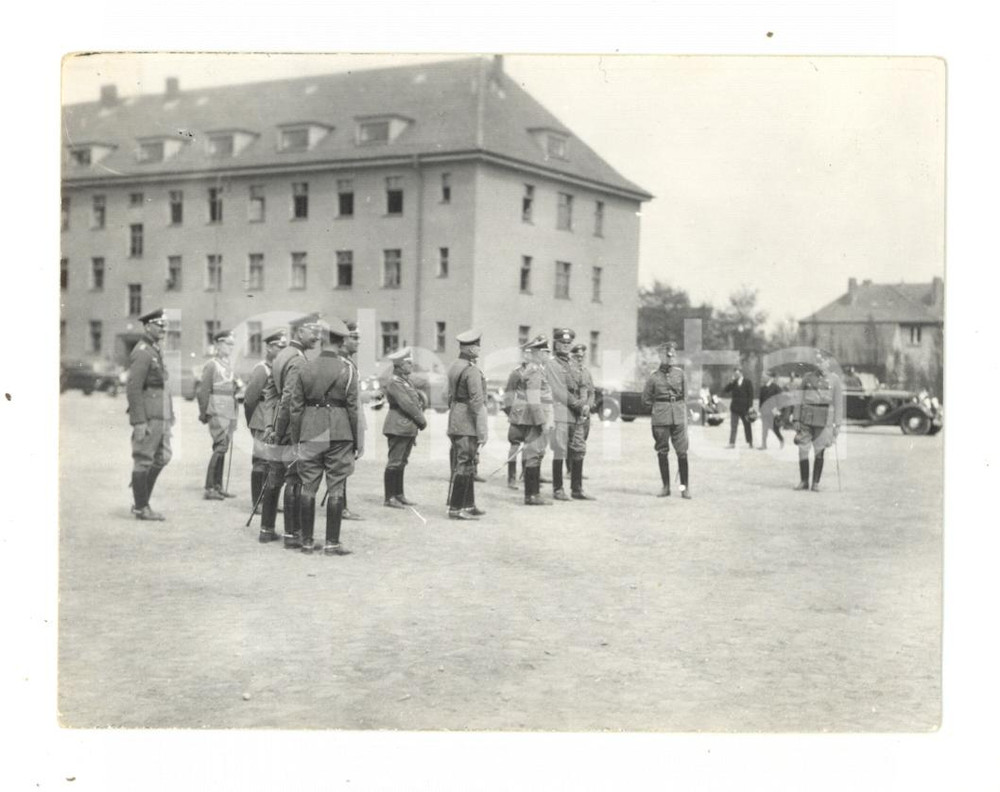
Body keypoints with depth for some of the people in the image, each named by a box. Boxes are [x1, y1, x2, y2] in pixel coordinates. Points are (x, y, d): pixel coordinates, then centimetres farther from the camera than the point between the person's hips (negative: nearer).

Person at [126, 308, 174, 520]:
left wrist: (169, 414, 19)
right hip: (148, 415, -10)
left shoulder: (155, 350, 16)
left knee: (162, 457, 14)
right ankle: (141, 508, 8)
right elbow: (133, 388, -19)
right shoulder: (142, 353, -14)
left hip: (161, 415, 10)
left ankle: (141, 500, 23)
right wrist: (139, 422, -22)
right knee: (143, 460, 0)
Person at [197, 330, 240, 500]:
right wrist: (203, 414, -9)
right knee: (220, 447, -13)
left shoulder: (228, 365, 17)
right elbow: (203, 391, -10)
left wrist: (237, 386, 9)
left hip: (229, 414, 8)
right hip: (218, 414, -8)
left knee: (222, 449, 10)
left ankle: (218, 486, 15)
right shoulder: (211, 365, -8)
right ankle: (209, 489, -10)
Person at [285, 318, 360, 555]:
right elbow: (353, 407, -5)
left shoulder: (304, 369, 2)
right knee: (335, 488, 2)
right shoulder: (346, 369, -5)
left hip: (310, 432, 2)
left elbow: (295, 407, 2)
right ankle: (332, 543, 3)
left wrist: (295, 440, 9)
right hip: (339, 433, -2)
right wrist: (356, 441, 3)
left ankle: (306, 541, 14)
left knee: (308, 487, 9)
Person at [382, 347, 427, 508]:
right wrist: (422, 421, -11)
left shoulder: (407, 381, 16)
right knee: (394, 463, -4)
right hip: (398, 428, -9)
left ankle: (399, 495, 21)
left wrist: (419, 422, 4)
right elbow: (407, 404, -19)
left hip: (409, 428, 9)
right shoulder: (394, 383, -13)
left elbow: (417, 401, 16)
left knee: (401, 463, 14)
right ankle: (389, 498, 0)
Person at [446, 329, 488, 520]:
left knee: (468, 465, 15)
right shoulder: (472, 371, -17)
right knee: (463, 465, -5)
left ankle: (468, 505, 22)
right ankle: (455, 508, -3)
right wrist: (482, 430, -18)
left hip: (455, 423, 10)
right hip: (467, 424, -10)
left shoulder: (454, 367, 12)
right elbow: (477, 402, -20)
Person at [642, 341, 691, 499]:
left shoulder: (680, 374, 6)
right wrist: (658, 408, 5)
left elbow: (685, 397, 12)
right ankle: (665, 486, 13)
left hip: (678, 416, 0)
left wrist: (684, 415, 8)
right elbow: (646, 398, 10)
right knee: (662, 452, 4)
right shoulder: (654, 376, 2)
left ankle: (685, 486, 2)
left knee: (682, 452, -3)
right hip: (660, 417, 0)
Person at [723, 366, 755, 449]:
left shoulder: (748, 382, -2)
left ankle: (750, 443, 17)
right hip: (734, 407, 3)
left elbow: (750, 395, -4)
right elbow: (724, 390, 1)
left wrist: (750, 407, -11)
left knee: (747, 426, 7)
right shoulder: (733, 383, 8)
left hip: (744, 408, -3)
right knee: (733, 426, -1)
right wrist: (731, 382, -11)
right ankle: (732, 443, -1)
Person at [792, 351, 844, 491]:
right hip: (806, 419, 2)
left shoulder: (834, 380, 3)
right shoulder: (807, 377, 7)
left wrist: (837, 425, -2)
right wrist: (796, 419, 2)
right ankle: (804, 481, 8)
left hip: (824, 420, -2)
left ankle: (816, 483, 9)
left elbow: (838, 403, 3)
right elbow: (799, 399, 8)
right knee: (803, 450, -2)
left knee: (819, 452, 1)